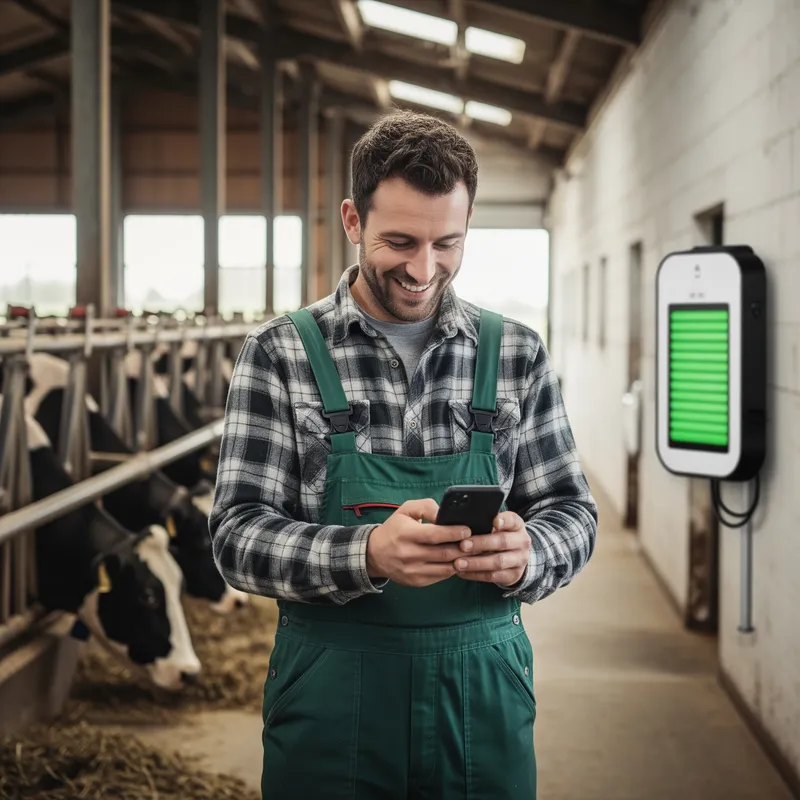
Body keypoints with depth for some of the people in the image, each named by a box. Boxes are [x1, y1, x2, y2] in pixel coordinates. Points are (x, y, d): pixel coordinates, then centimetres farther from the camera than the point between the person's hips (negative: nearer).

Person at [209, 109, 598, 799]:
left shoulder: (517, 355, 3)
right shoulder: (279, 354, -3)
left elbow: (572, 513, 5)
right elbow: (239, 534, -8)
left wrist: (524, 555, -19)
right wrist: (365, 554, -27)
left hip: (484, 695, 2)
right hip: (330, 697, -2)